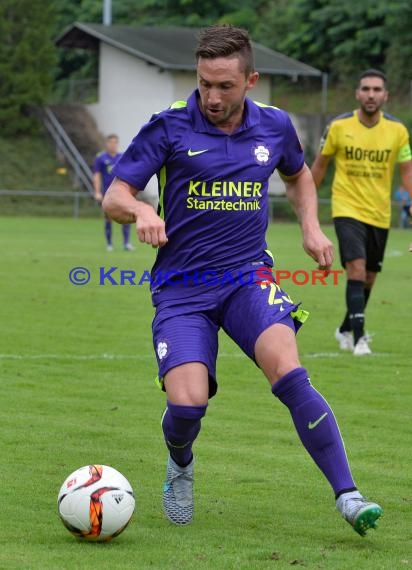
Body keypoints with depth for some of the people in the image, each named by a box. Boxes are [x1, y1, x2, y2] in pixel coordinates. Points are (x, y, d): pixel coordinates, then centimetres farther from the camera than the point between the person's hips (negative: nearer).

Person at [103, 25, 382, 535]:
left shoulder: (274, 127, 3)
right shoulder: (169, 127, -7)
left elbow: (298, 174, 26)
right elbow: (114, 196, -6)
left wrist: (311, 226, 9)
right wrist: (140, 210, -29)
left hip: (248, 277, 1)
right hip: (181, 287, -1)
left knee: (287, 372, -25)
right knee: (187, 404, -19)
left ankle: (347, 496, -22)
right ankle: (180, 465, 19)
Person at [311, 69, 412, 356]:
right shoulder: (339, 126, -6)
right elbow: (320, 165, 7)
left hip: (380, 214, 3)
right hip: (347, 209, -3)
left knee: (368, 278, 13)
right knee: (357, 270, -19)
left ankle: (345, 330, 35)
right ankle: (359, 338, -18)